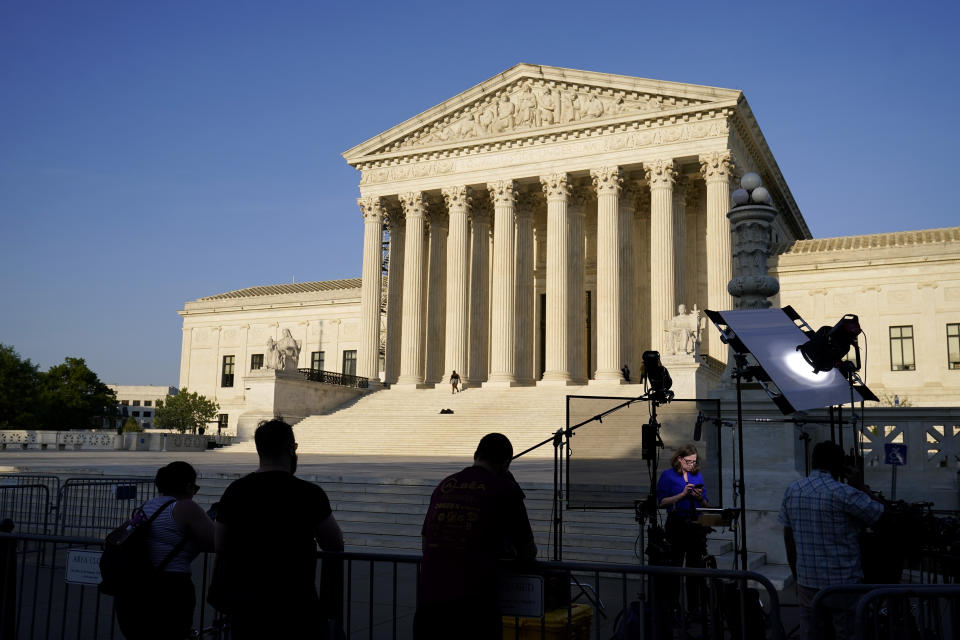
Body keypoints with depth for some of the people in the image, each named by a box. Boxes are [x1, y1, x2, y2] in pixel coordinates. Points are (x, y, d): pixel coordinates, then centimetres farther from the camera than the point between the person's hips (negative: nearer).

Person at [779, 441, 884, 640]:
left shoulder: (791, 491, 2)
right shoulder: (843, 494, -15)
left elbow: (789, 542, 7)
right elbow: (879, 514, -5)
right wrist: (860, 489, 8)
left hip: (807, 584, 5)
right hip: (843, 584, -5)